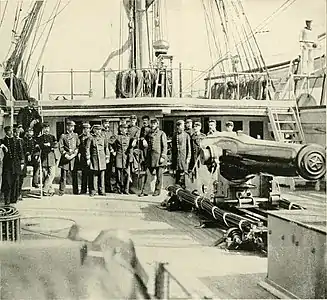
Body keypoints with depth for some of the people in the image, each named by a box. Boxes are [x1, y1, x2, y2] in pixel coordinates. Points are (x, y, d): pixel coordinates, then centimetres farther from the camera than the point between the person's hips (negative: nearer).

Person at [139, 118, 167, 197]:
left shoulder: (162, 134, 0)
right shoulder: (149, 134, 16)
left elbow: (165, 146, -4)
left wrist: (163, 156, -12)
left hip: (158, 157, -4)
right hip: (150, 157, 5)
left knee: (159, 175, 3)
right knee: (148, 174, 0)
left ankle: (157, 191, 12)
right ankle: (145, 191, 1)